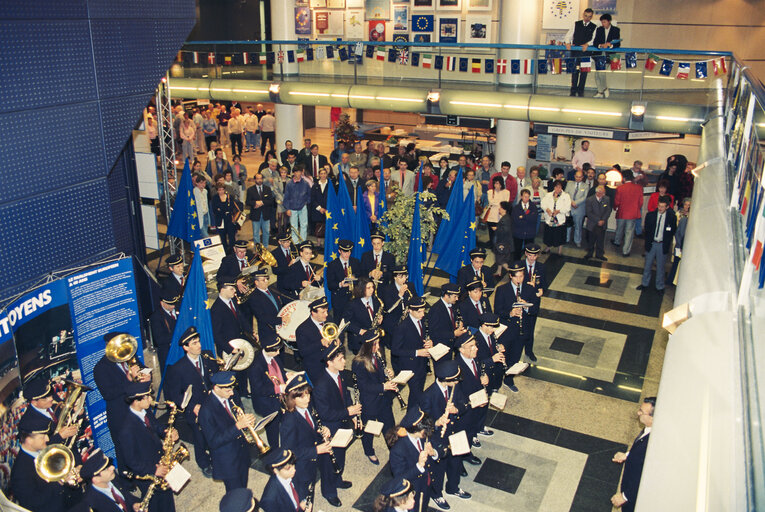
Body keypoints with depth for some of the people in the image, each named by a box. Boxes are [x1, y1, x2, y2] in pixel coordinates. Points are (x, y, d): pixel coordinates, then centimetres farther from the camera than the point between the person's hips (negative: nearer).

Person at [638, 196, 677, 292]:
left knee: (660, 266, 8)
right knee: (648, 264, 13)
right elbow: (646, 229, 2)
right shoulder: (650, 215, -3)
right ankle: (644, 283, 28)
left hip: (662, 245, -1)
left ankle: (659, 286, 22)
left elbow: (672, 232, 0)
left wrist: (667, 243, -6)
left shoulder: (672, 218, -6)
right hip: (651, 244, 2)